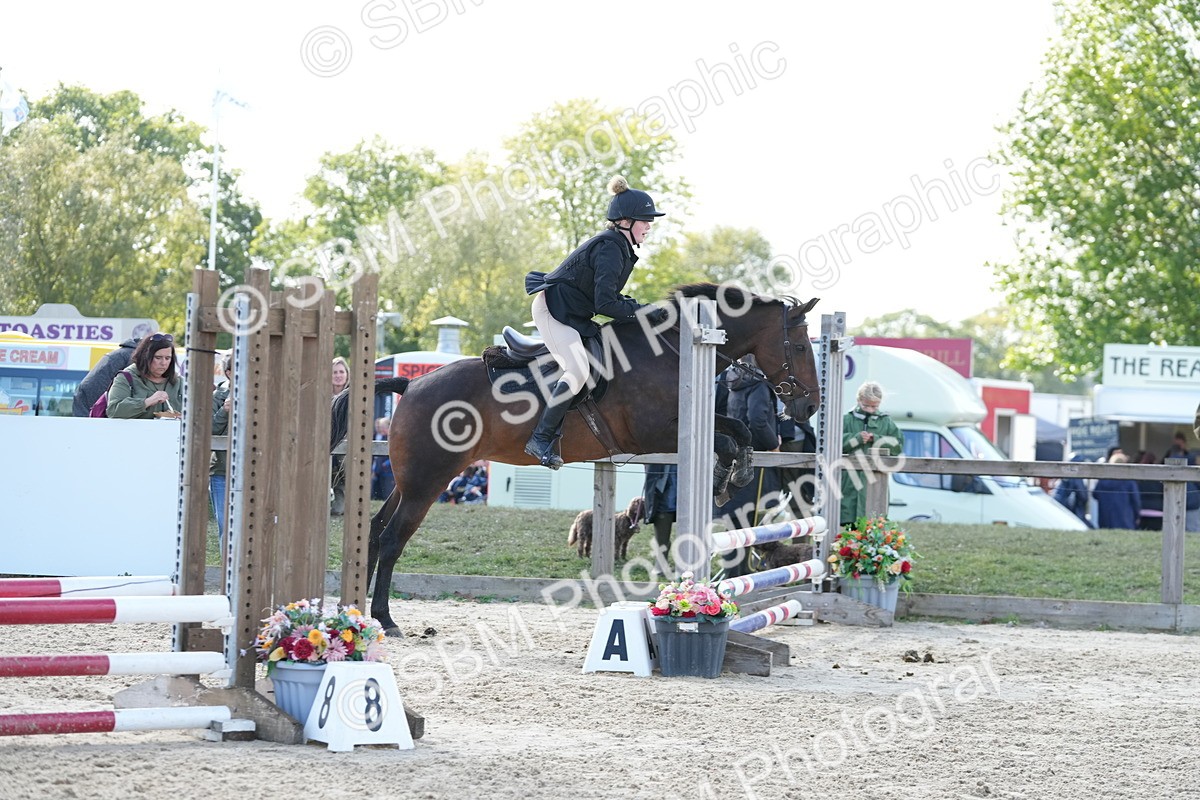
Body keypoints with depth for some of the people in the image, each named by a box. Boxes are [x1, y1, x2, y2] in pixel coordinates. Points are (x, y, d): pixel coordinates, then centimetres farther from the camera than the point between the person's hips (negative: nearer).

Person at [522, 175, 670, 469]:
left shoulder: (618, 246, 12)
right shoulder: (610, 249, -20)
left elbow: (608, 295, 17)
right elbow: (605, 304, -26)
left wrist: (640, 308, 2)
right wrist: (645, 312, -21)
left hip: (573, 314, 11)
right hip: (553, 309, -11)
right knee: (578, 371, -27)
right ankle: (541, 439, -24)